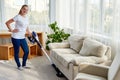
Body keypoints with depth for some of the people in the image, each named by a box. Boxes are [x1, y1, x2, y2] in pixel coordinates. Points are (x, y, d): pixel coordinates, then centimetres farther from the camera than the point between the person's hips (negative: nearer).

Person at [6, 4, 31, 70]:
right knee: (16, 52, 5)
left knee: (26, 51, 8)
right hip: (16, 38, -7)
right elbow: (7, 23, -11)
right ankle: (19, 66, 21)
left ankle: (24, 65, 26)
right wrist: (11, 30, -12)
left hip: (23, 38, 7)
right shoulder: (18, 17, -13)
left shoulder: (26, 18, 8)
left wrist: (31, 35, 17)